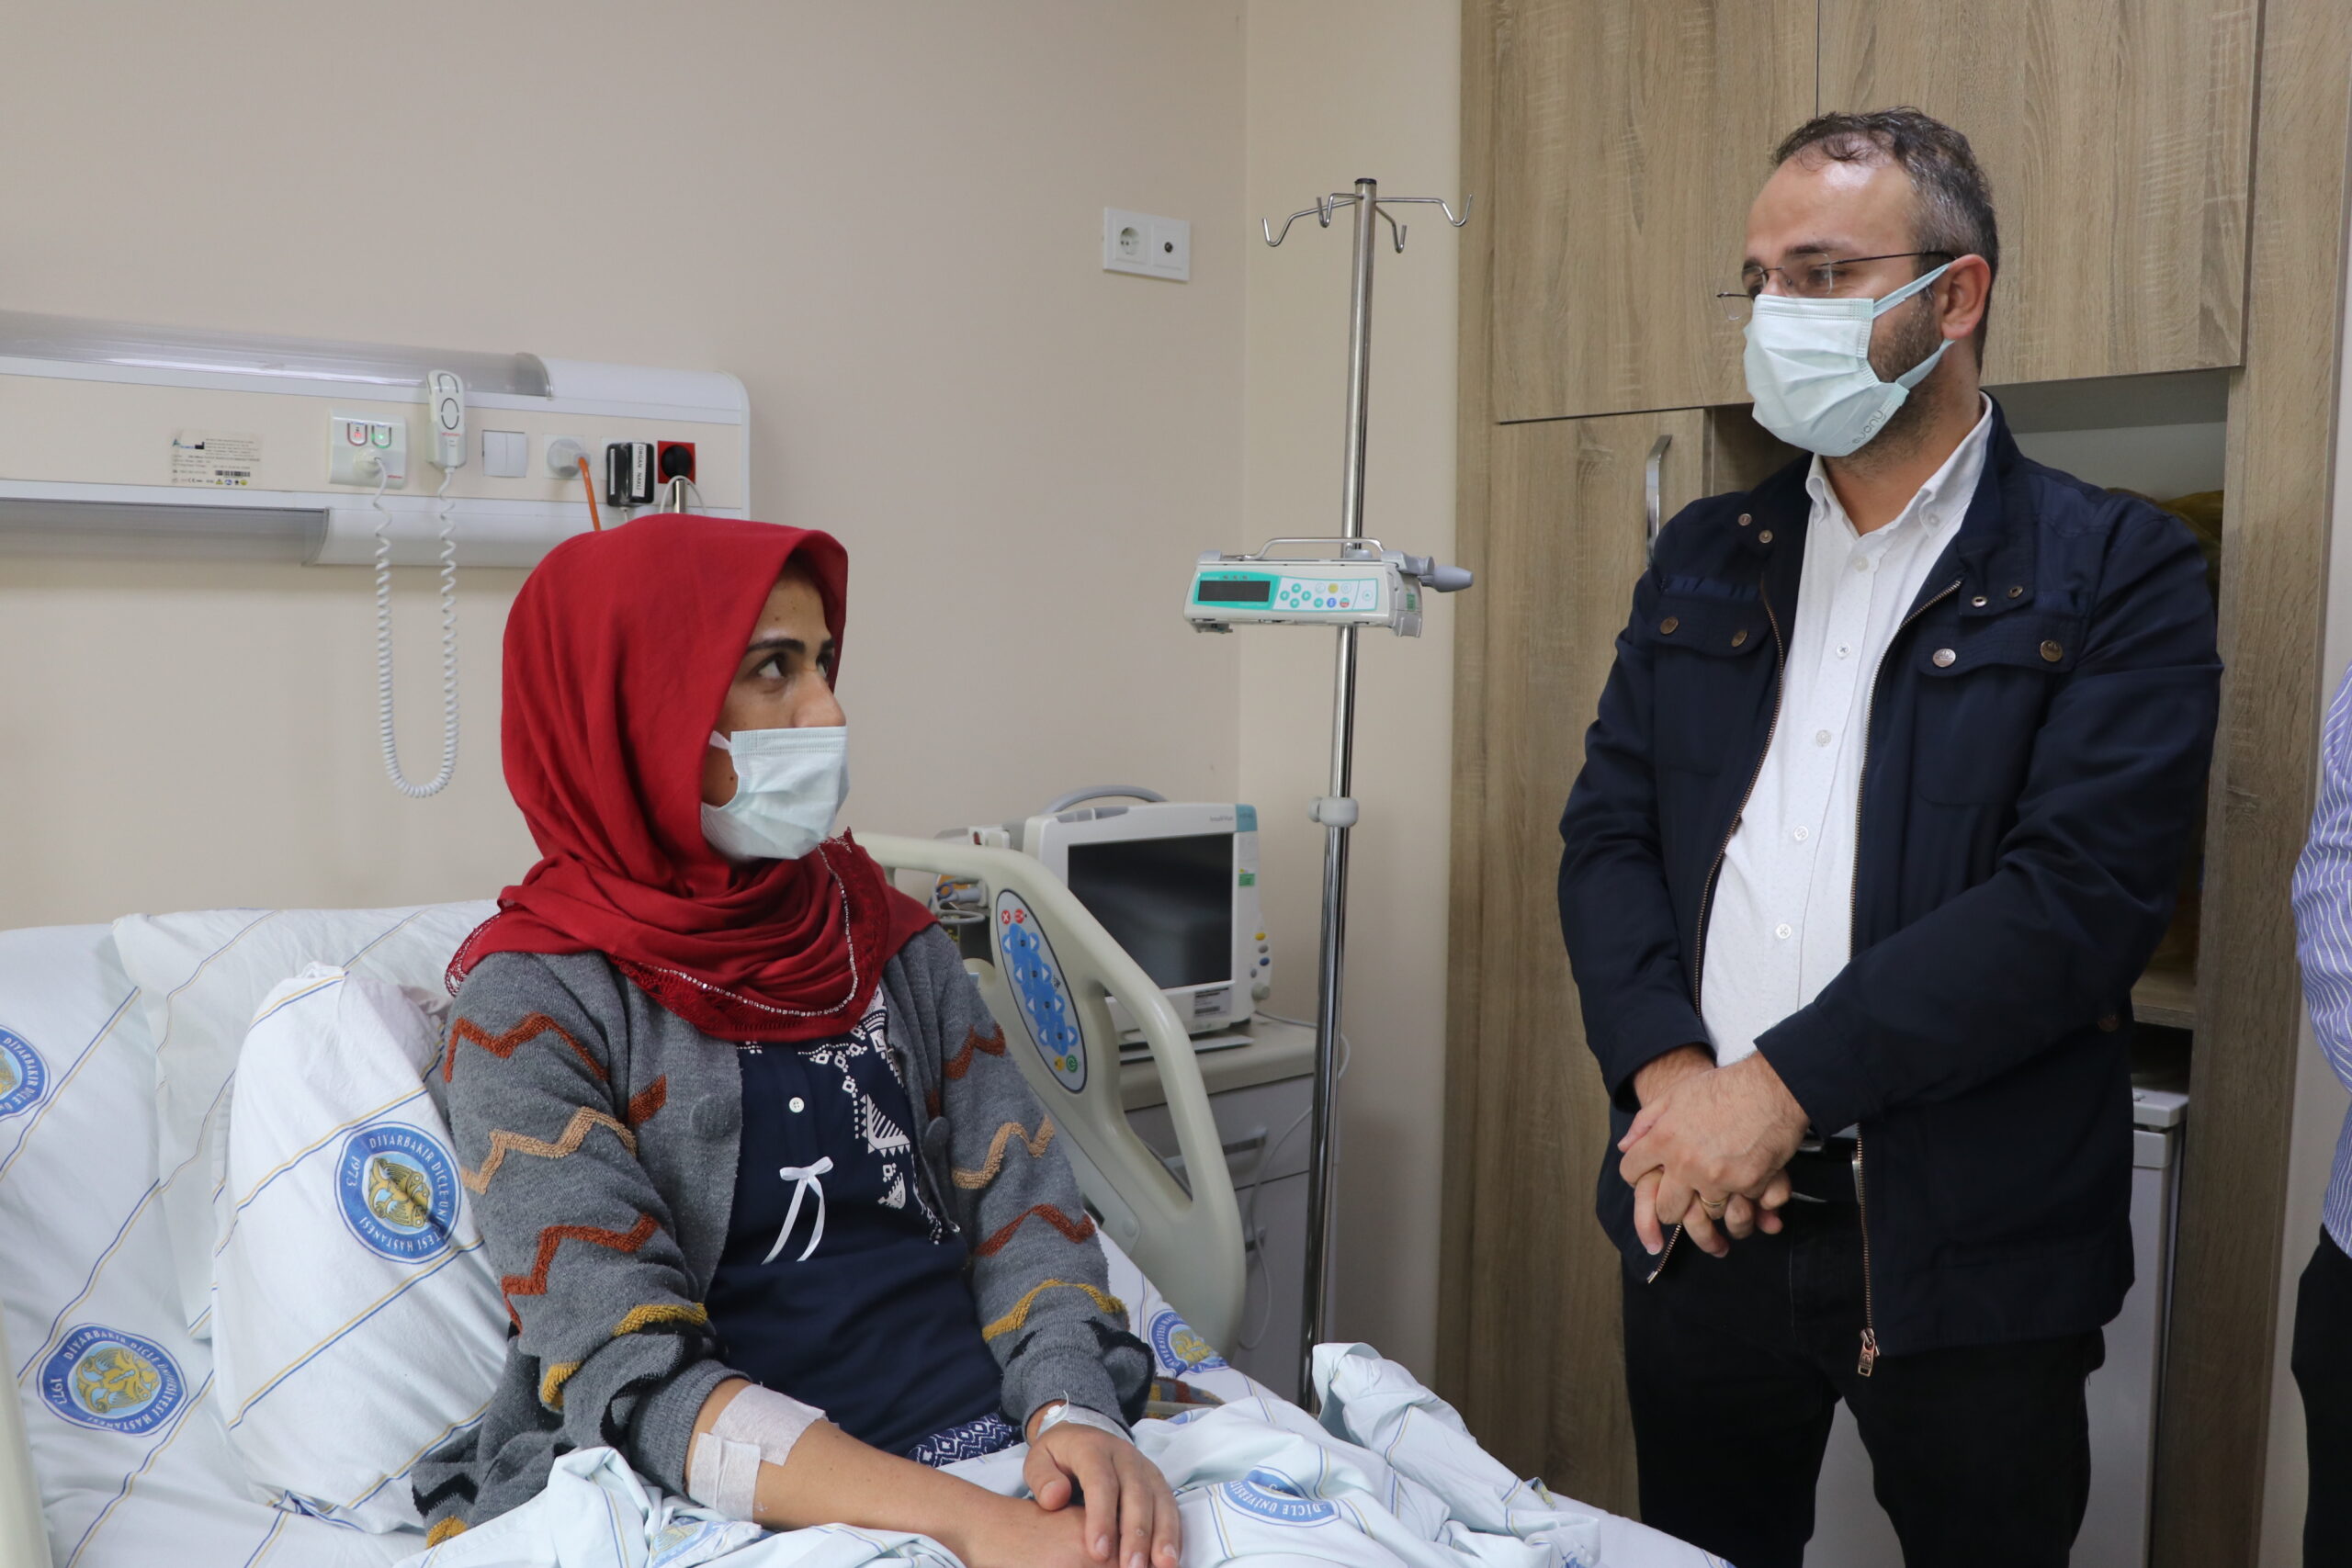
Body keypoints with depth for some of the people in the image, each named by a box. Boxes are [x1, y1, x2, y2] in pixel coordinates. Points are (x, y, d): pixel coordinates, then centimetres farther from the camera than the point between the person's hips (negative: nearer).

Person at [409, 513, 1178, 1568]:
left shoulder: (888, 935, 11)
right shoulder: (531, 1003, -4)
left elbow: (1026, 1210, 6)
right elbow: (632, 1379, -14)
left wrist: (1075, 1413, -15)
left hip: (1002, 1444, 4)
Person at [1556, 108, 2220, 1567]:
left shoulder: (2116, 570, -5)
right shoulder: (1703, 557, 10)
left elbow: (2087, 886, -16)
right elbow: (1607, 830, 4)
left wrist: (1786, 1083, -19)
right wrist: (1666, 1072, -12)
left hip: (1970, 1241, -3)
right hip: (1700, 1210, 4)